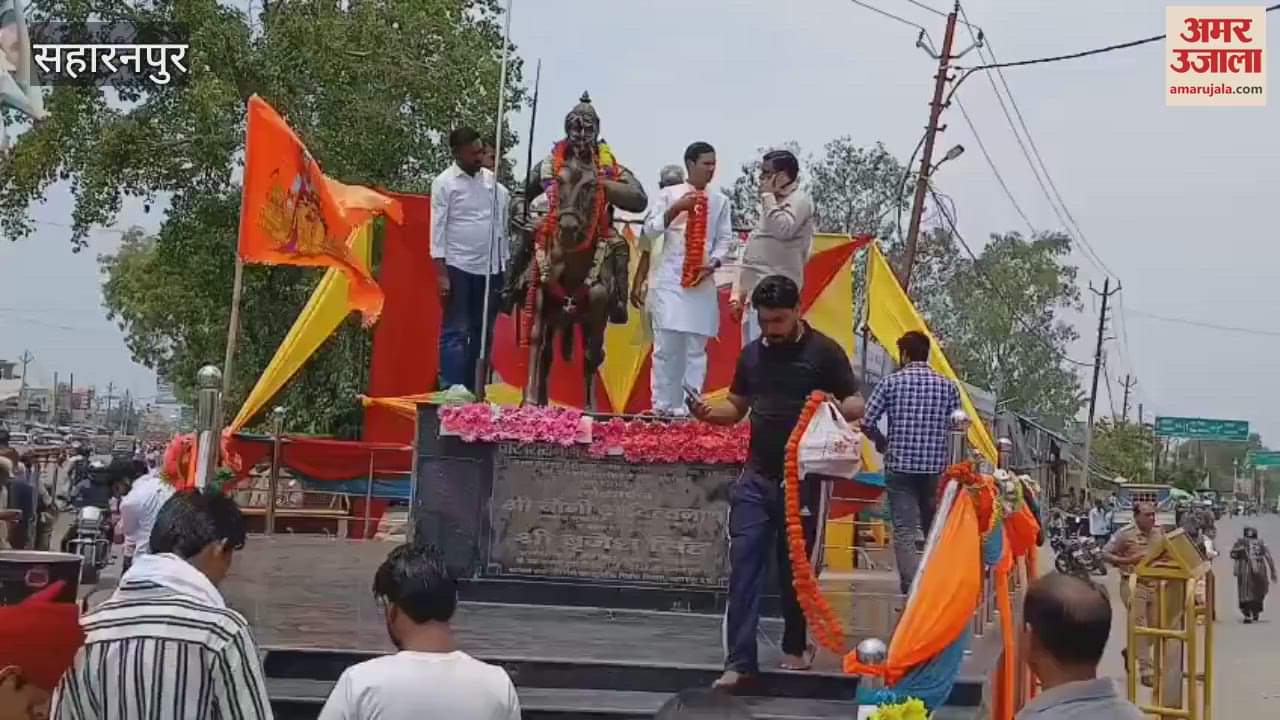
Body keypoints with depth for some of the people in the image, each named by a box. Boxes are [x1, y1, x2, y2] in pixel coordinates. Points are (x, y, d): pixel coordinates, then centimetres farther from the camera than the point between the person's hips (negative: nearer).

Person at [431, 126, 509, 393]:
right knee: (455, 331, -4)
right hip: (458, 267, -5)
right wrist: (441, 272, -13)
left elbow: (501, 222, 13)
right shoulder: (444, 182, -4)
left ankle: (473, 390, 16)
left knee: (483, 331, 9)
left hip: (491, 267, 5)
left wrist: (505, 263, 9)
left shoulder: (491, 179, 10)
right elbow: (438, 228, -6)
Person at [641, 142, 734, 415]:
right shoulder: (669, 194, 5)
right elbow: (650, 229, 0)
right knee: (666, 346, -3)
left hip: (702, 283, 2)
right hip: (670, 280, -2)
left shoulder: (720, 201, 9)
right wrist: (676, 208, -13)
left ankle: (690, 407, 6)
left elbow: (724, 239, 8)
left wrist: (712, 264, -9)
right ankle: (662, 406, 4)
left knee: (696, 348, 2)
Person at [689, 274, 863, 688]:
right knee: (743, 565, -5)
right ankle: (740, 660, -5)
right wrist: (708, 412, -5)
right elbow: (737, 407, 17)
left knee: (795, 567, 9)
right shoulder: (752, 353, 9)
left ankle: (795, 646, 28)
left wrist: (834, 408, -25)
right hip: (757, 477, 3)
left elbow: (857, 405, -2)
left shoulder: (823, 351, -4)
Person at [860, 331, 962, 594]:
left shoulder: (891, 382, -2)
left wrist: (884, 443, 14)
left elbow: (866, 423, -5)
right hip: (936, 468, 2)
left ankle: (912, 589, -17)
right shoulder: (948, 386, 3)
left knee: (904, 532, -3)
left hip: (899, 466, -2)